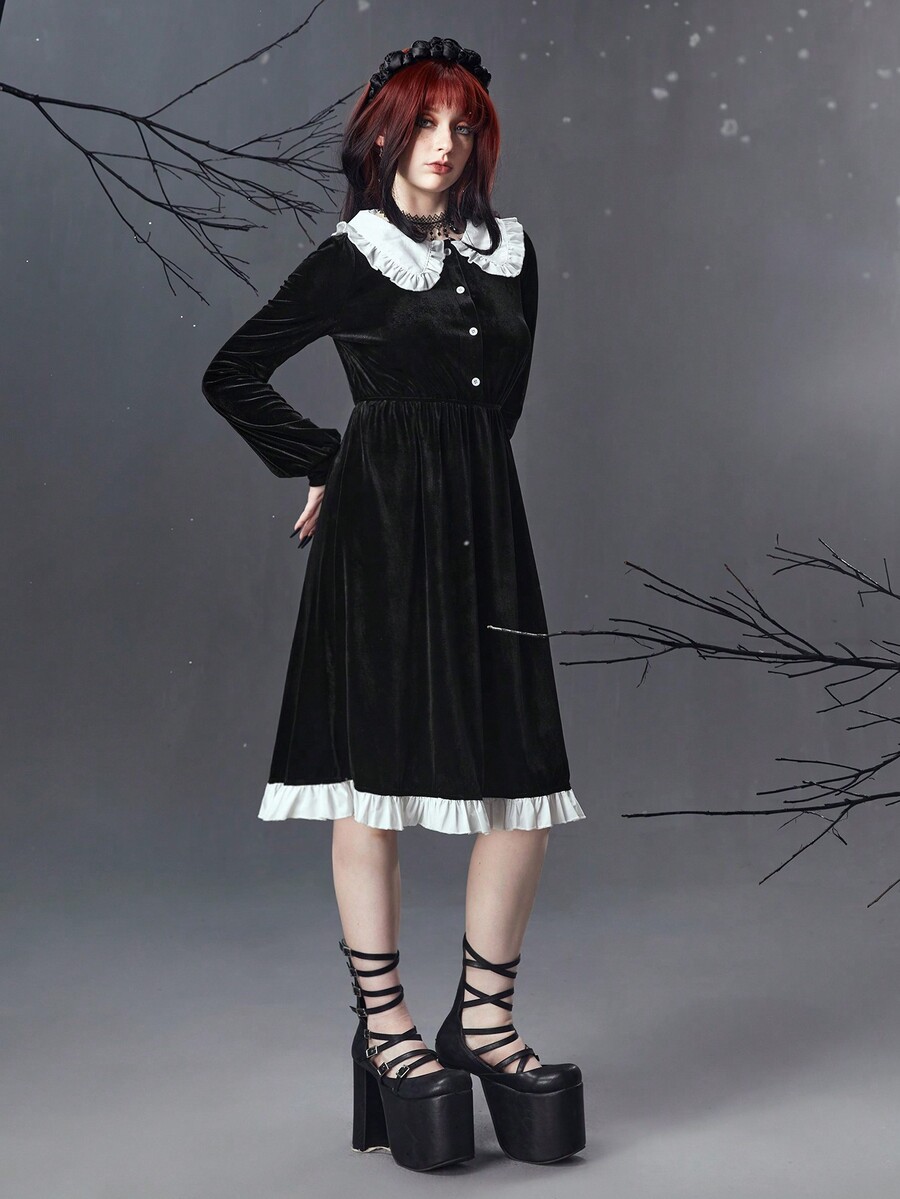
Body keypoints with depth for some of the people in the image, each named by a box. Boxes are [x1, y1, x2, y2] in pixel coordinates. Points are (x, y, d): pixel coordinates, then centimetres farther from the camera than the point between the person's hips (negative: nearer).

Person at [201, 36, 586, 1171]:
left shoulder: (510, 254, 14)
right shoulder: (350, 259, 2)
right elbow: (231, 374, 4)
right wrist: (329, 469, 2)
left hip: (484, 528, 5)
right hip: (381, 536, -4)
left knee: (526, 783, 1)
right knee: (377, 780, -1)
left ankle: (483, 1015, 15)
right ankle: (383, 1024, 11)